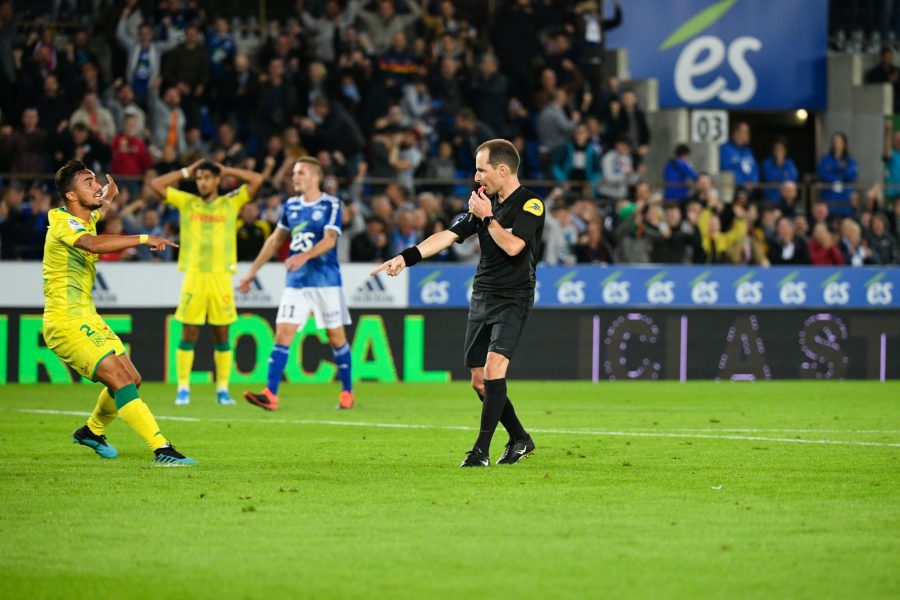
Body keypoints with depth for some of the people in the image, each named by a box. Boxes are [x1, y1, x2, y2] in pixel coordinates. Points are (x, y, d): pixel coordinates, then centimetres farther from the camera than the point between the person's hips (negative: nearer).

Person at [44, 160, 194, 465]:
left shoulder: (85, 218, 10)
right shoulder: (64, 223, -17)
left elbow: (102, 205, 37)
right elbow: (94, 244, -40)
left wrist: (109, 192, 15)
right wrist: (144, 239, -42)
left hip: (86, 317, 10)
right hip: (66, 322, -10)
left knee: (131, 378, 15)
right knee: (120, 379, -20)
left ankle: (91, 431, 39)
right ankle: (162, 450, -26)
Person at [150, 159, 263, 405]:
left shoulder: (231, 202, 9)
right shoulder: (187, 202, 11)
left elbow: (257, 180, 3)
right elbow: (156, 184, 9)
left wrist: (227, 171, 9)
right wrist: (186, 172, 12)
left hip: (221, 276, 0)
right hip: (193, 275, 0)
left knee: (222, 334, 3)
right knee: (189, 334, -2)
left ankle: (222, 388, 9)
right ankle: (183, 388, 3)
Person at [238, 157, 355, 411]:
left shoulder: (331, 205, -5)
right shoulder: (291, 205, 10)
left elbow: (330, 240, -18)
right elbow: (275, 239, 19)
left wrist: (305, 256, -34)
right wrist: (252, 272, 18)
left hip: (326, 282, -4)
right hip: (295, 283, 4)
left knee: (336, 337, 3)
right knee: (282, 335, -8)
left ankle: (347, 392, 18)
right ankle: (270, 394, -14)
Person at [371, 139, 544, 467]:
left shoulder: (530, 204, -9)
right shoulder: (486, 202, 13)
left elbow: (513, 246, -22)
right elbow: (449, 235, 11)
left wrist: (487, 217, -13)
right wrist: (406, 257, 4)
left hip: (512, 299, -8)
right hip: (481, 298, 8)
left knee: (494, 365, -23)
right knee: (480, 381, 6)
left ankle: (482, 450, -21)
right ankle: (520, 440, 24)